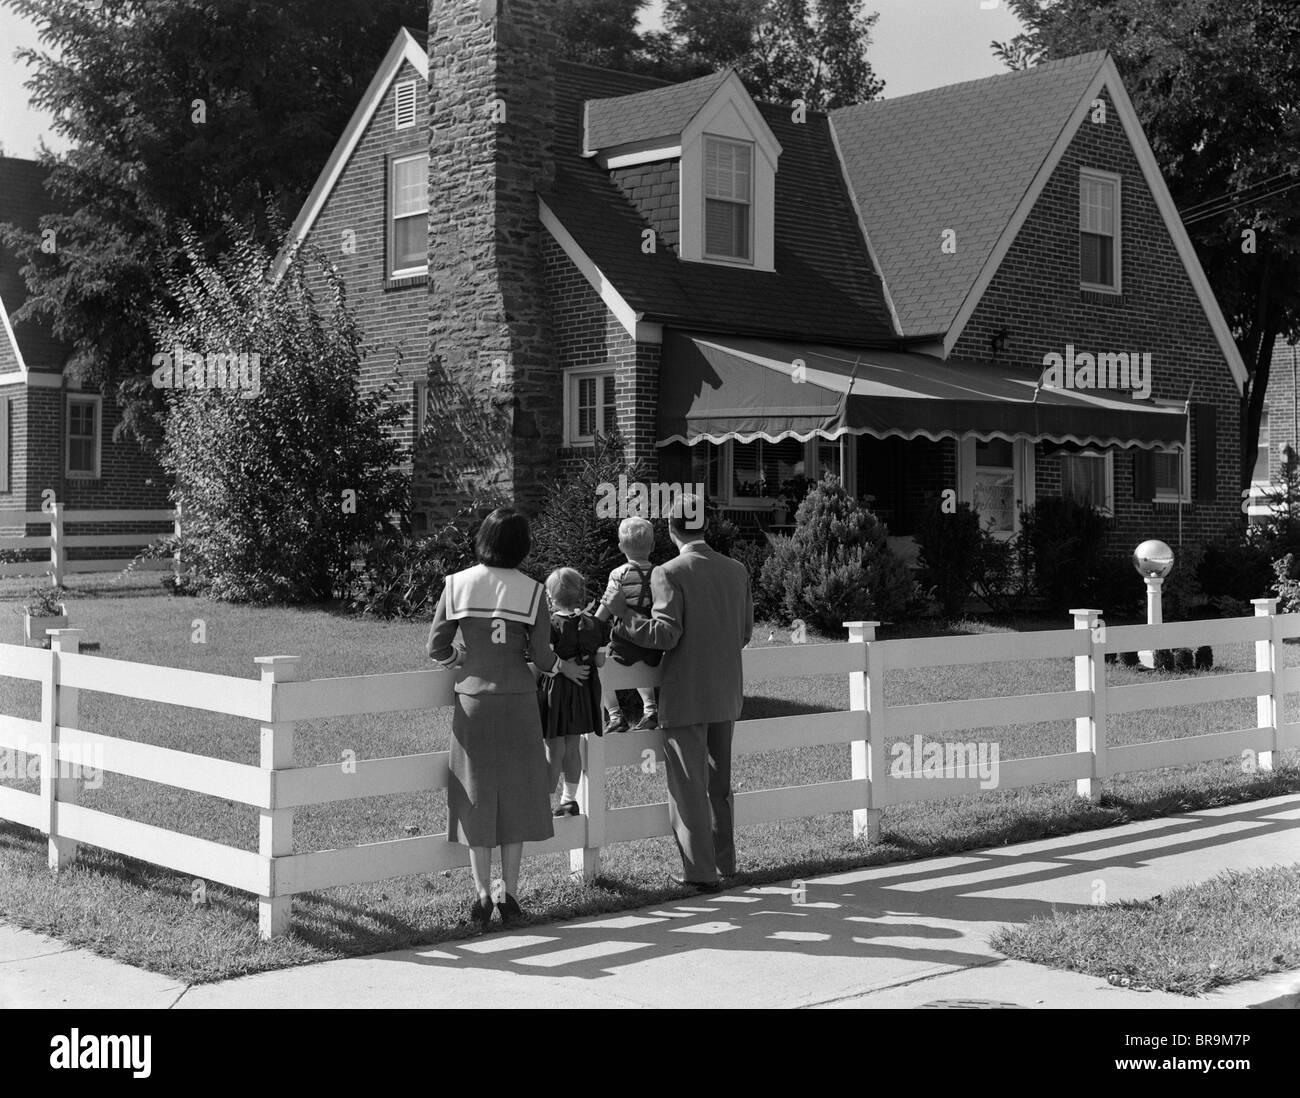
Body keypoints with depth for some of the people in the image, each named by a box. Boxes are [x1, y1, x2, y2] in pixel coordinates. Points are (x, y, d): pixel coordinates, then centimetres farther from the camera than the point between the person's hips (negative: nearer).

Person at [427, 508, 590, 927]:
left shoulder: (457, 584, -3)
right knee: (515, 796, 9)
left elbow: (436, 648, -2)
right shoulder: (531, 591, -5)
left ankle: (482, 896, 9)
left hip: (472, 702, 1)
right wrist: (565, 667, 16)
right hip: (518, 702, 0)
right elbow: (541, 656, -5)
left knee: (477, 798, 9)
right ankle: (511, 896, 10)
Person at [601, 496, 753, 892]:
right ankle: (724, 860, 28)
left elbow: (665, 634, -20)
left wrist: (622, 612, -11)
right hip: (726, 695, 6)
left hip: (685, 697, -6)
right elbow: (744, 633, 9)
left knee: (689, 786, 2)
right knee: (719, 783, 19)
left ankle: (701, 871, 4)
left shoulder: (669, 574, -14)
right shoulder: (736, 570, 4)